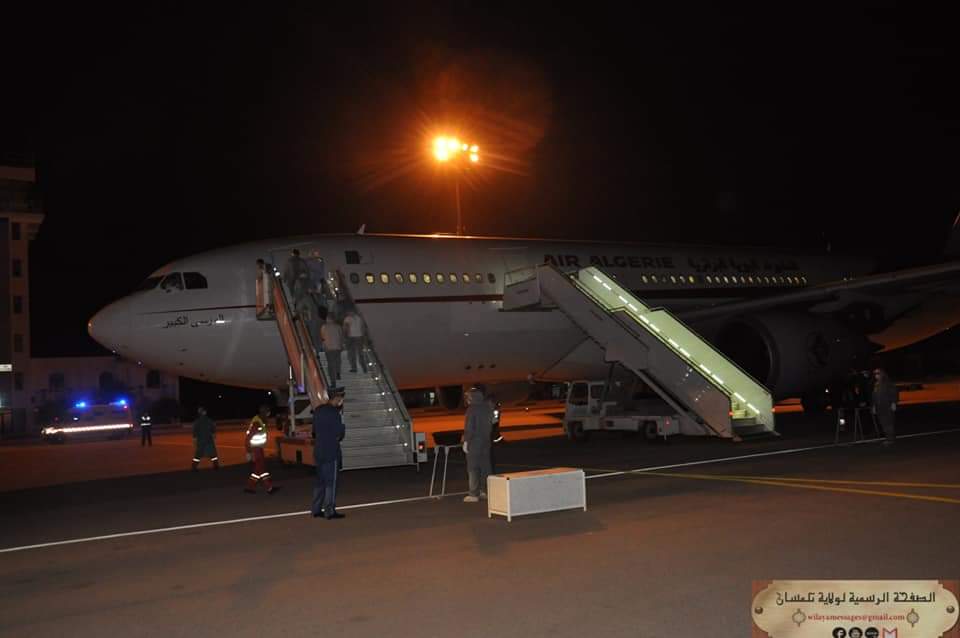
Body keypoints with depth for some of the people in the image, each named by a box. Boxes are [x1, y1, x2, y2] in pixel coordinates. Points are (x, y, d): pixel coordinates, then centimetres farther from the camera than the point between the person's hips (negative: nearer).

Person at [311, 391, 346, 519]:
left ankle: (316, 509, 17)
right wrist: (338, 437, 7)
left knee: (320, 481, 15)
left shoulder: (318, 411, 10)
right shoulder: (334, 413, -15)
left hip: (318, 452, 8)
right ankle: (330, 511, -1)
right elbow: (340, 432, -13)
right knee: (331, 482, -2)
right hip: (331, 452, -8)